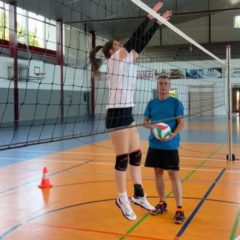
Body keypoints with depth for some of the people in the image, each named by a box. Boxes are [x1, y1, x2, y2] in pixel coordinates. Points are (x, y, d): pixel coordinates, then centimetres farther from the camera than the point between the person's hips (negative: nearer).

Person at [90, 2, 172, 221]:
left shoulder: (126, 58, 16)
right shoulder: (115, 58, -5)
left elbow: (141, 42, 17)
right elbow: (136, 38, -8)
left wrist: (157, 22, 18)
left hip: (127, 114, 9)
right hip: (117, 114, -9)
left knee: (136, 155, 12)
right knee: (123, 159, -2)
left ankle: (139, 196, 23)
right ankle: (123, 199, 12)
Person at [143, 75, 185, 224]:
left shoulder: (176, 103, -2)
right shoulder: (151, 103, 9)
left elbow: (182, 123, -6)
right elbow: (145, 121, 11)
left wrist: (172, 135, -24)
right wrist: (151, 126, -12)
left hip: (170, 145, -4)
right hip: (154, 145, 5)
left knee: (174, 175, -5)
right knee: (158, 173, 12)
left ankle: (179, 209, 2)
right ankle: (162, 203, 27)